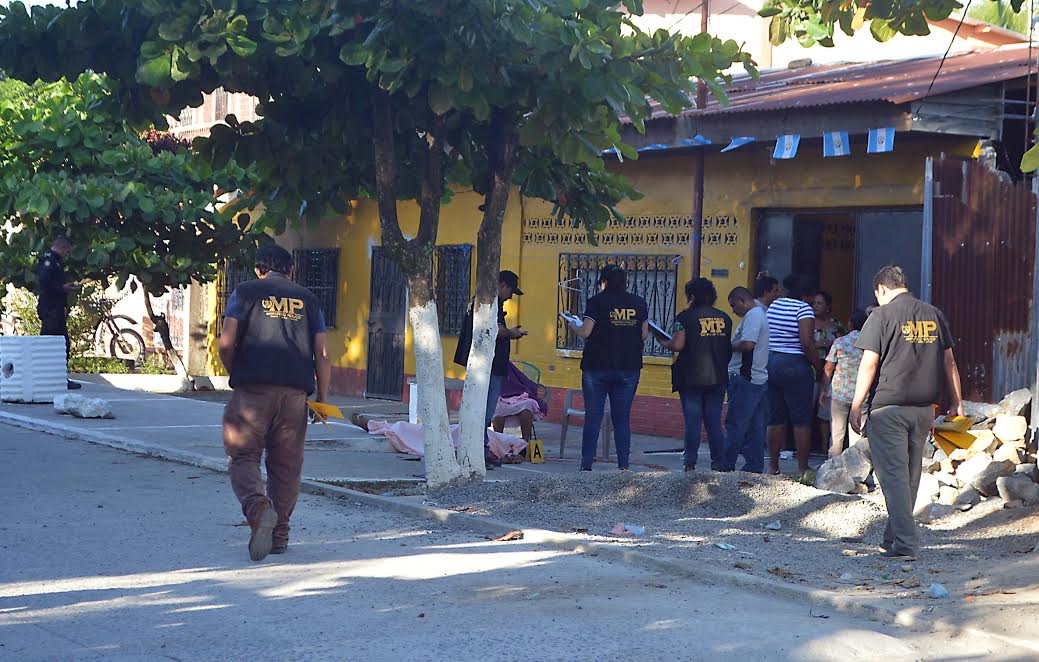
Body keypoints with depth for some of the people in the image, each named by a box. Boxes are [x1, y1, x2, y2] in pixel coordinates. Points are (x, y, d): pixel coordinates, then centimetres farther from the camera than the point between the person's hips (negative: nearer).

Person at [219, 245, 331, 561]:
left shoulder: (245, 292, 8)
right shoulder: (307, 299, 16)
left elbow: (226, 342, -3)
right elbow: (322, 353, 10)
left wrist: (233, 370, 15)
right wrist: (322, 398, 14)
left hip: (253, 388, -3)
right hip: (295, 392, 3)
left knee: (242, 455, 2)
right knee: (286, 464, 11)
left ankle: (258, 506, -25)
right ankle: (279, 534, 13)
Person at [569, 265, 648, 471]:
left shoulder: (597, 302, -6)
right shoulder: (639, 303, 4)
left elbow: (585, 332, -13)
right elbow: (644, 335, 7)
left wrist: (574, 326, 8)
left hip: (597, 367, -3)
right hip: (629, 369, 3)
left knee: (593, 417, 4)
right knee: (622, 419, 7)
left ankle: (587, 464, 2)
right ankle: (623, 464, 2)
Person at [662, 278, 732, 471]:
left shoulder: (686, 316, -7)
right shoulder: (724, 318, 7)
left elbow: (678, 345, -14)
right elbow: (730, 347, 10)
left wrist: (663, 342, 5)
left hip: (692, 377, -4)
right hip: (718, 377, 4)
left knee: (693, 421, 1)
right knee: (714, 422, 8)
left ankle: (690, 462, -2)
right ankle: (719, 464, 7)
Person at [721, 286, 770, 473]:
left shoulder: (753, 315, -12)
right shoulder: (760, 312, 21)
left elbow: (747, 344, -23)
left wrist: (727, 346, -8)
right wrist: (731, 345, 11)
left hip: (745, 379, -10)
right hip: (758, 378, 10)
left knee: (735, 424, -7)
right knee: (754, 426, 10)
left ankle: (726, 465, -6)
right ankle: (755, 466, 11)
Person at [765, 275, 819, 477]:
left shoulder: (772, 306, 10)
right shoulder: (803, 309, -9)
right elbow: (806, 342, -18)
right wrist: (817, 364, -9)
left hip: (771, 363, 6)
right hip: (795, 365, -6)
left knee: (775, 417, 10)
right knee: (802, 419, -1)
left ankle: (773, 466, 12)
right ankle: (803, 468, -2)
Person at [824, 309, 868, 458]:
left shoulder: (839, 342, -4)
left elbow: (828, 369, -1)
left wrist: (825, 389, 8)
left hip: (839, 392, -1)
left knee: (837, 431, 6)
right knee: (857, 432, 6)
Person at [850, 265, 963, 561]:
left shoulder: (882, 316, -7)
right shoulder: (934, 315, 9)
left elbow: (869, 364, -11)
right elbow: (948, 362, 12)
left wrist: (856, 407, -7)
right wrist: (956, 401, 18)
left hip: (887, 408, -5)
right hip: (924, 408, 5)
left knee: (893, 475, -4)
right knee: (910, 474, 14)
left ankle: (905, 544, -12)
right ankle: (895, 537, 23)